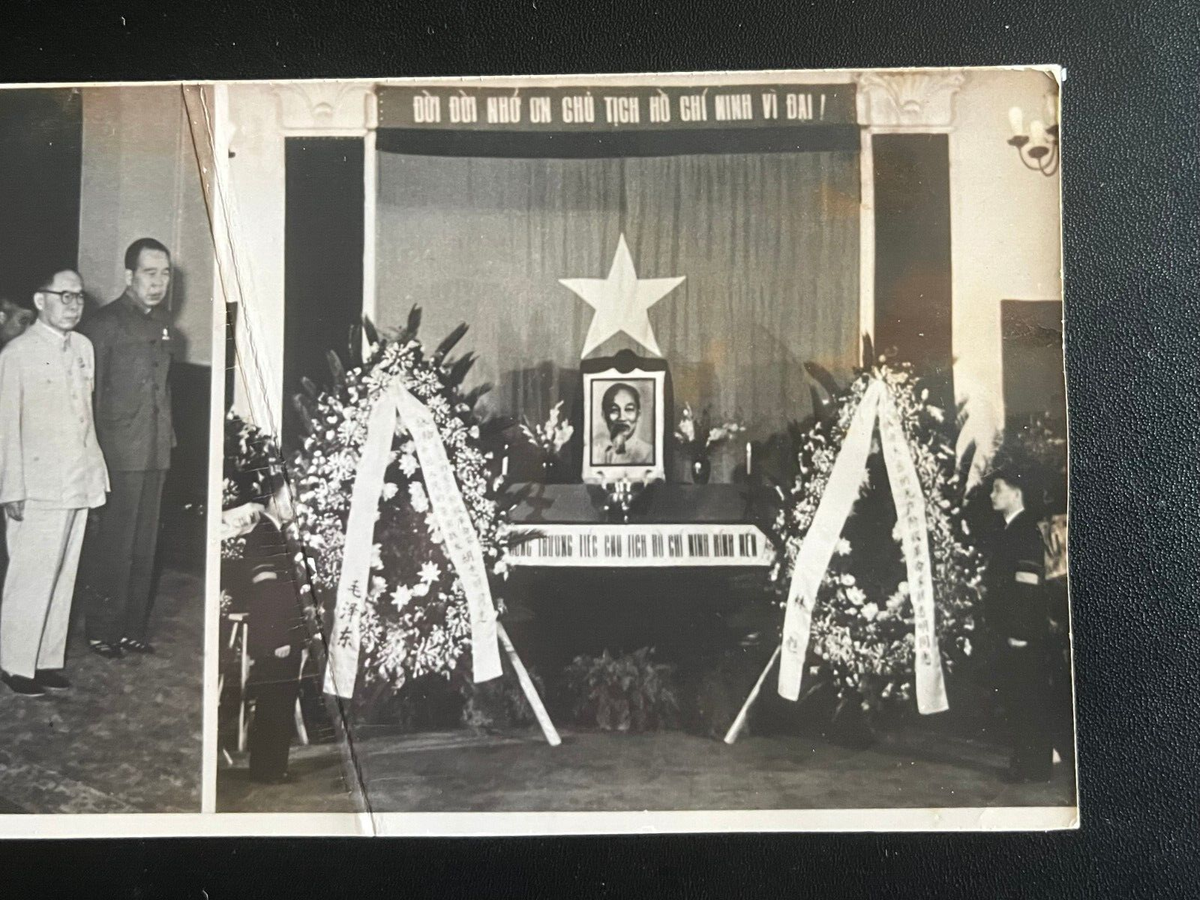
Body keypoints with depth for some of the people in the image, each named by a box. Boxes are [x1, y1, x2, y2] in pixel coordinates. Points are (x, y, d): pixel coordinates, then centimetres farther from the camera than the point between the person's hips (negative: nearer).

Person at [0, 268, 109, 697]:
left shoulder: (83, 347, 11)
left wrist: (97, 473, 11)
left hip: (78, 483, 6)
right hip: (38, 488, -6)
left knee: (63, 577, 11)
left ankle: (48, 660, 22)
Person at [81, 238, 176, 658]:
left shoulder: (162, 322, 13)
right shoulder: (105, 322, -8)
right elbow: (91, 391, -9)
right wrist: (96, 447, -11)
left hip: (156, 450, 7)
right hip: (120, 450, -7)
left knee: (145, 544, 11)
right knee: (116, 545, -1)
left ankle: (133, 629, 20)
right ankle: (102, 631, 11)